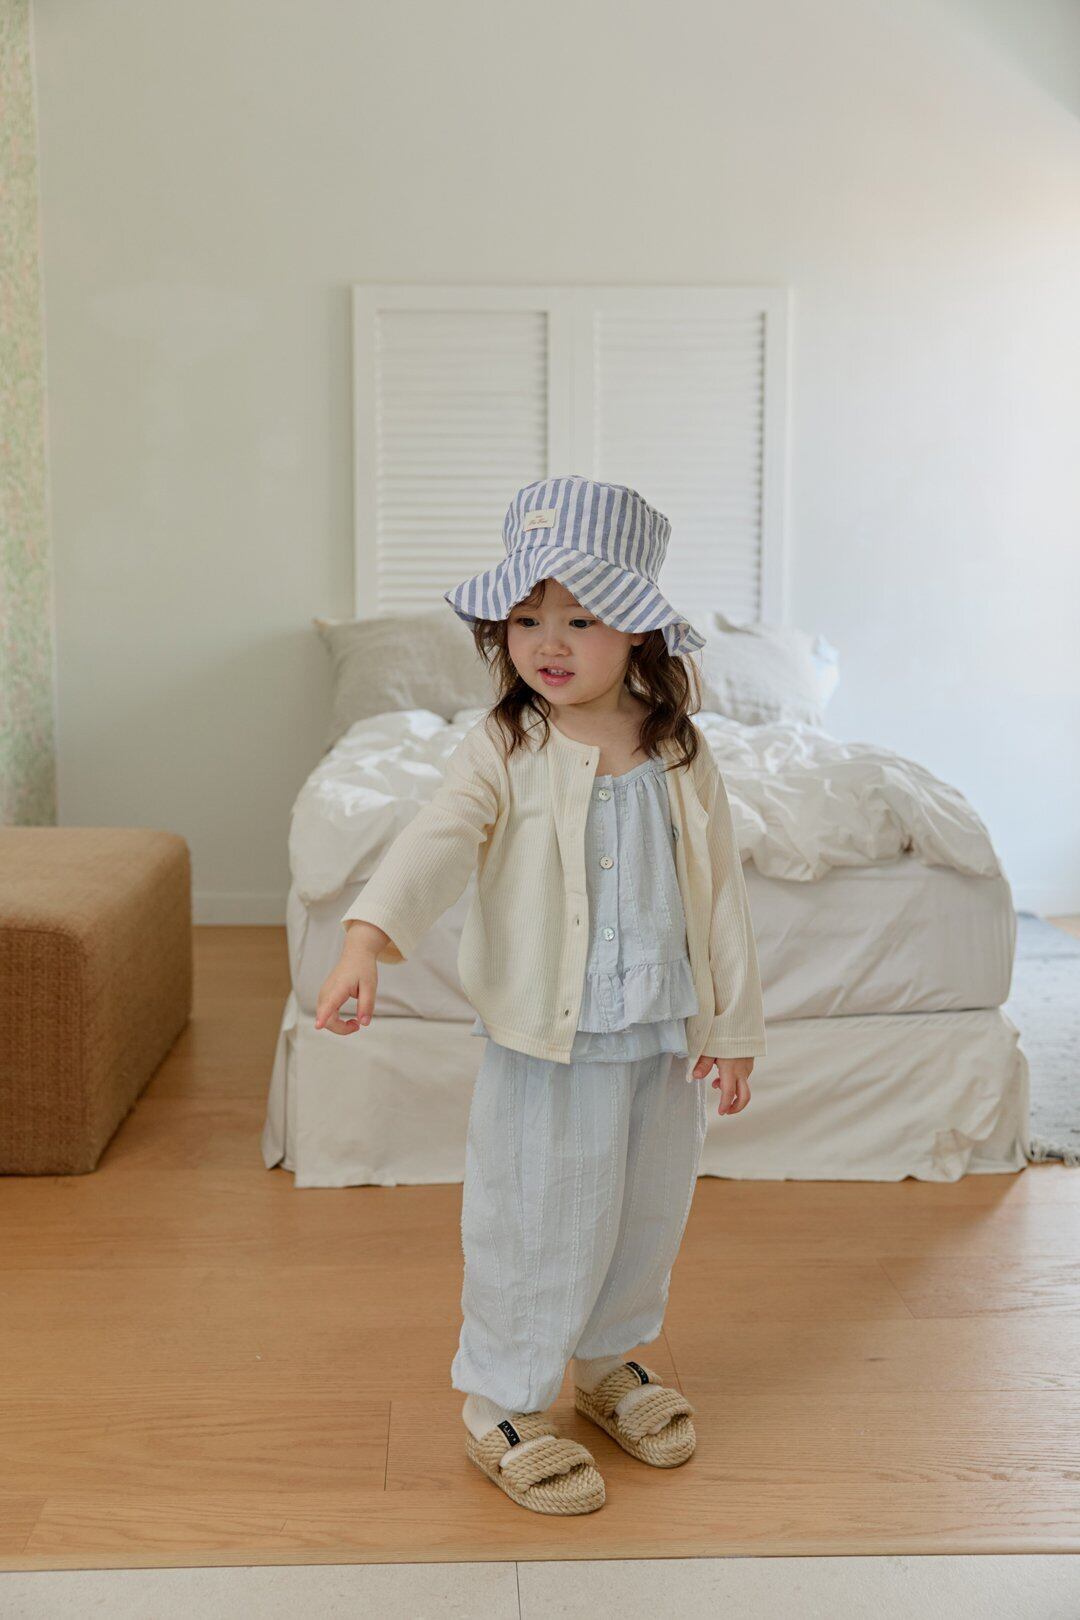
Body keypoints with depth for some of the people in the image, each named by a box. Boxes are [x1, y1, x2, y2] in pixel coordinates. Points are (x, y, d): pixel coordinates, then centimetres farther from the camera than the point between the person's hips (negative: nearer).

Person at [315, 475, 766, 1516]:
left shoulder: (679, 754, 0)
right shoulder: (502, 750, -9)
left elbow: (721, 888, 5)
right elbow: (435, 842, -25)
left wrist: (734, 1023, 5)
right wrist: (368, 935, -43)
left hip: (663, 1032, 4)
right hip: (545, 1039, -4)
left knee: (649, 1210, 18)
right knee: (539, 1223, 3)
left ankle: (612, 1360, 43)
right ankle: (501, 1406, 24)